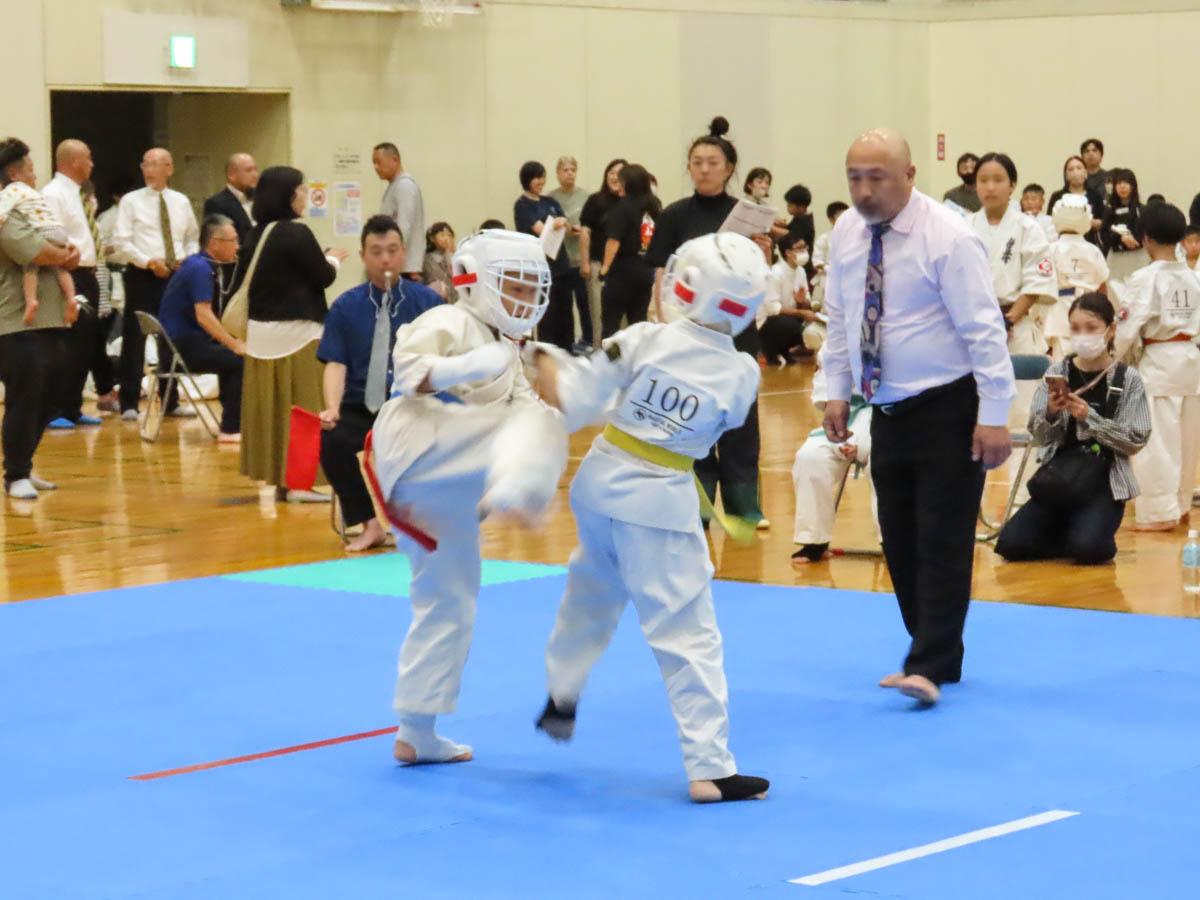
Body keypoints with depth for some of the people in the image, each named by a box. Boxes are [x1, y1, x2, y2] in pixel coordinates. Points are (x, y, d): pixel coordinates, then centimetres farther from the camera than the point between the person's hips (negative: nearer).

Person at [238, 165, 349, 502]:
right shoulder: (296, 233, -14)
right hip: (296, 331, -7)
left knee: (269, 405, 10)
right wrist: (332, 260, 14)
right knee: (301, 409, -1)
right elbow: (323, 277, -9)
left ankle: (278, 479, 14)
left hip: (260, 331, 7)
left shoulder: (257, 234, 8)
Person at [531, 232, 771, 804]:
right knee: (688, 636, 0)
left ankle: (561, 694, 45)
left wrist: (548, 368, 8)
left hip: (602, 481, 3)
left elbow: (574, 401, -9)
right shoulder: (743, 374, -13)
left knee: (592, 591, 30)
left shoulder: (645, 339, -13)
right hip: (662, 503, -3)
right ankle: (709, 768, 0)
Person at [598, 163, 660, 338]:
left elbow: (614, 240, -16)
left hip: (623, 268, -6)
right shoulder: (654, 207, 7)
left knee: (610, 322, -1)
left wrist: (605, 267, -10)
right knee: (639, 320, 12)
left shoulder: (623, 207, -10)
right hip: (646, 270, 6)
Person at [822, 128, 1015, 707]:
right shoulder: (847, 233, 3)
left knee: (943, 540, -8)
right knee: (899, 540, 10)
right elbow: (840, 319, 14)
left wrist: (994, 415, -20)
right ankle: (938, 658, 22)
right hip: (887, 411, 7)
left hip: (947, 409, -7)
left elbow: (984, 329, -17)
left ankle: (929, 668, -7)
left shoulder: (947, 237, -17)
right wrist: (837, 392, 9)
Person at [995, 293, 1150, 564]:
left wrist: (1089, 418, -17)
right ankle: (1067, 531, 12)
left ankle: (1098, 534, 7)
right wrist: (1050, 413, -17)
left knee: (1088, 549, -28)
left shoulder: (1128, 379, -2)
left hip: (1105, 482, -3)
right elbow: (1039, 435, 4)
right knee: (1011, 544, -14)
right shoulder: (1057, 373, 3)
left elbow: (1134, 441, -7)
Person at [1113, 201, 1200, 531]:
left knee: (1158, 440, 0)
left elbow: (1128, 327, -15)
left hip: (1158, 364, -7)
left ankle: (1159, 510, 3)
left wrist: (1123, 357, 3)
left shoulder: (1145, 278, -15)